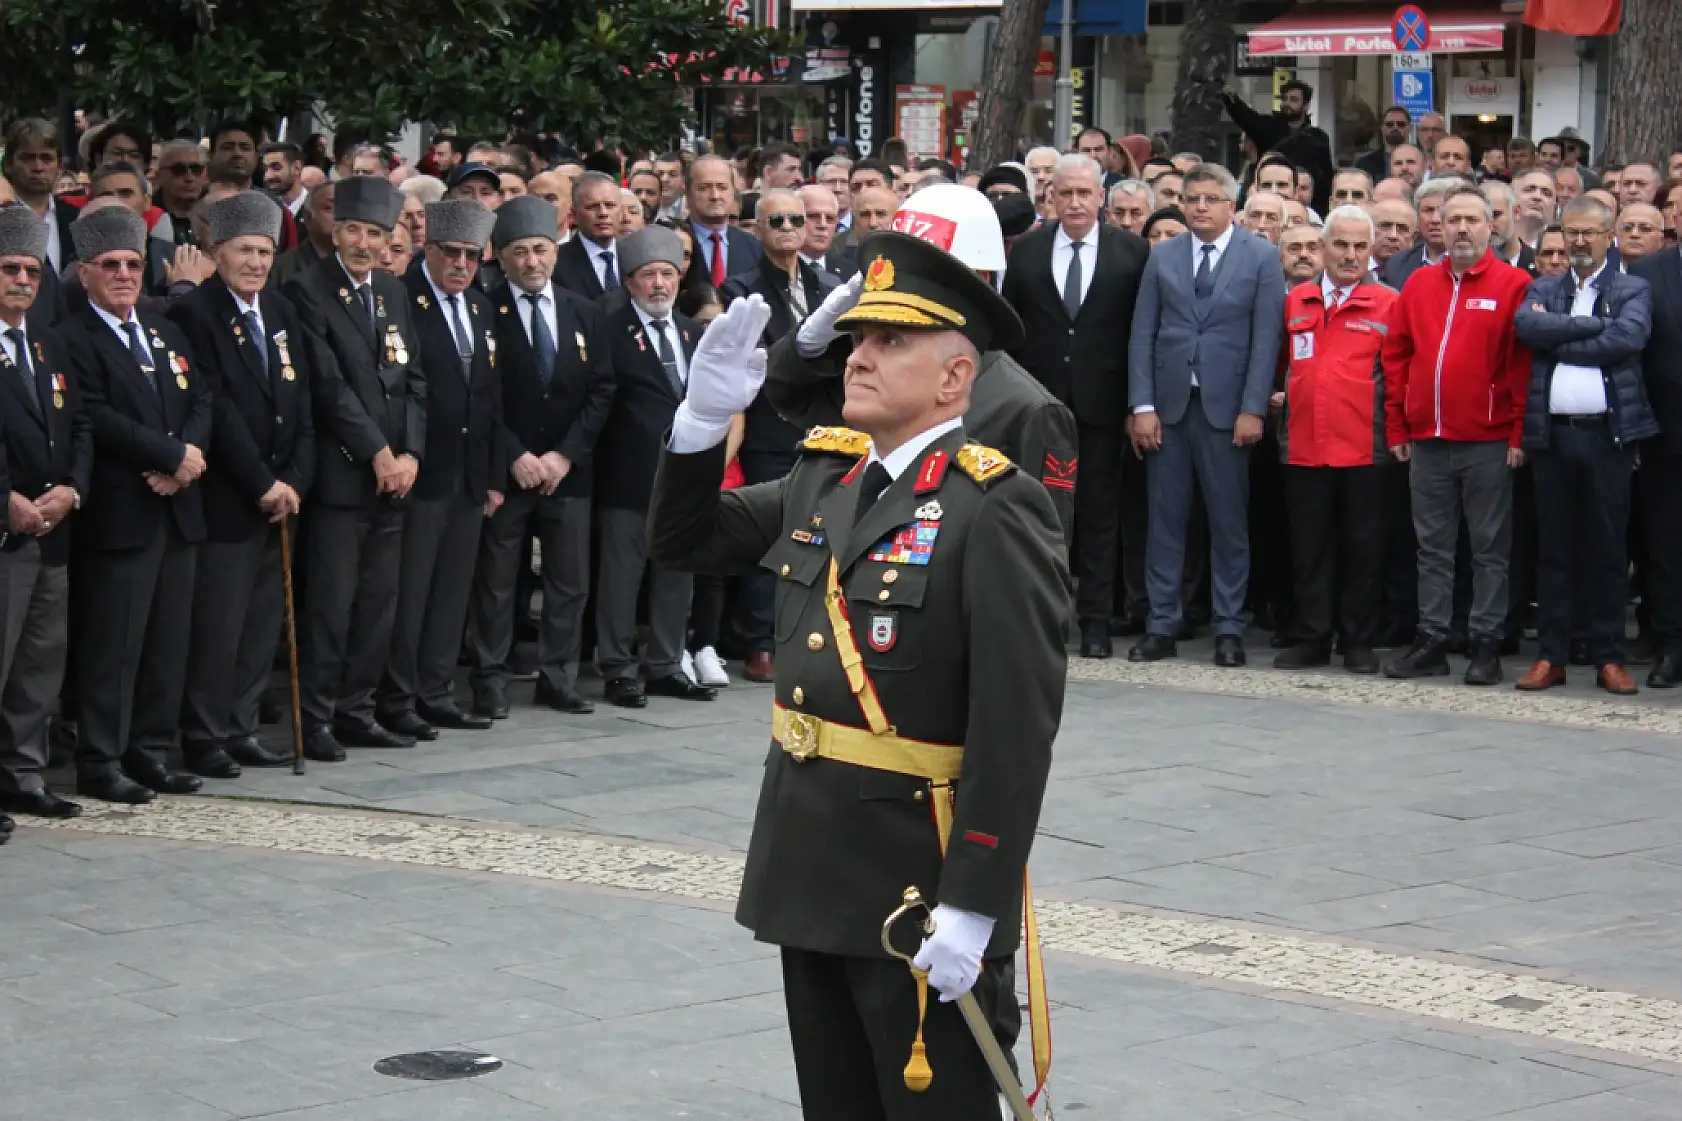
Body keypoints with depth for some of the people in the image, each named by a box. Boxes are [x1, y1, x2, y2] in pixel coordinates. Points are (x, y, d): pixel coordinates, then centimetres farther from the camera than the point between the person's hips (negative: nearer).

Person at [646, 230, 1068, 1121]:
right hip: (810, 867, 8)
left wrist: (972, 908, -24)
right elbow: (686, 540, 18)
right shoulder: (824, 474, 7)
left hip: (920, 884, -8)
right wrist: (703, 418, -1)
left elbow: (1018, 725, -22)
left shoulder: (995, 511, -17)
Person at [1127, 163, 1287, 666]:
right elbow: (1143, 334, 7)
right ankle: (1161, 627, 8)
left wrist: (1252, 409, -10)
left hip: (1226, 408, -2)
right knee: (1165, 519, 4)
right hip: (1168, 405, 2)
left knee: (1230, 523, 2)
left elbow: (1266, 338, -3)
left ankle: (1229, 629, 8)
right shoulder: (1162, 258, 10)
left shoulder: (1261, 257, 2)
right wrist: (1142, 406, -2)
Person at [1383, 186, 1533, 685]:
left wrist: (1519, 433, -9)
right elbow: (1396, 356, 12)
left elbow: (1524, 363, -5)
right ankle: (1431, 643, 13)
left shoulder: (1514, 284, -2)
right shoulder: (1419, 284, 10)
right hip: (1427, 442, 4)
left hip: (1488, 443, -4)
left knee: (1490, 549, 2)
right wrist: (1397, 428, 8)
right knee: (1433, 547, 8)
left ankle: (1486, 646, 6)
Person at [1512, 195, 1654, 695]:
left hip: (1607, 433, -2)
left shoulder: (1632, 291, 7)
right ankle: (1551, 657, 9)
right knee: (1554, 549, 5)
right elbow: (1526, 325, -8)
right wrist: (1595, 324, -11)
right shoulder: (1542, 289, 13)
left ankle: (1609, 658, 8)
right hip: (1552, 433, 2)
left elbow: (1629, 337, -13)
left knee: (1608, 549, 2)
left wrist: (1557, 342, -9)